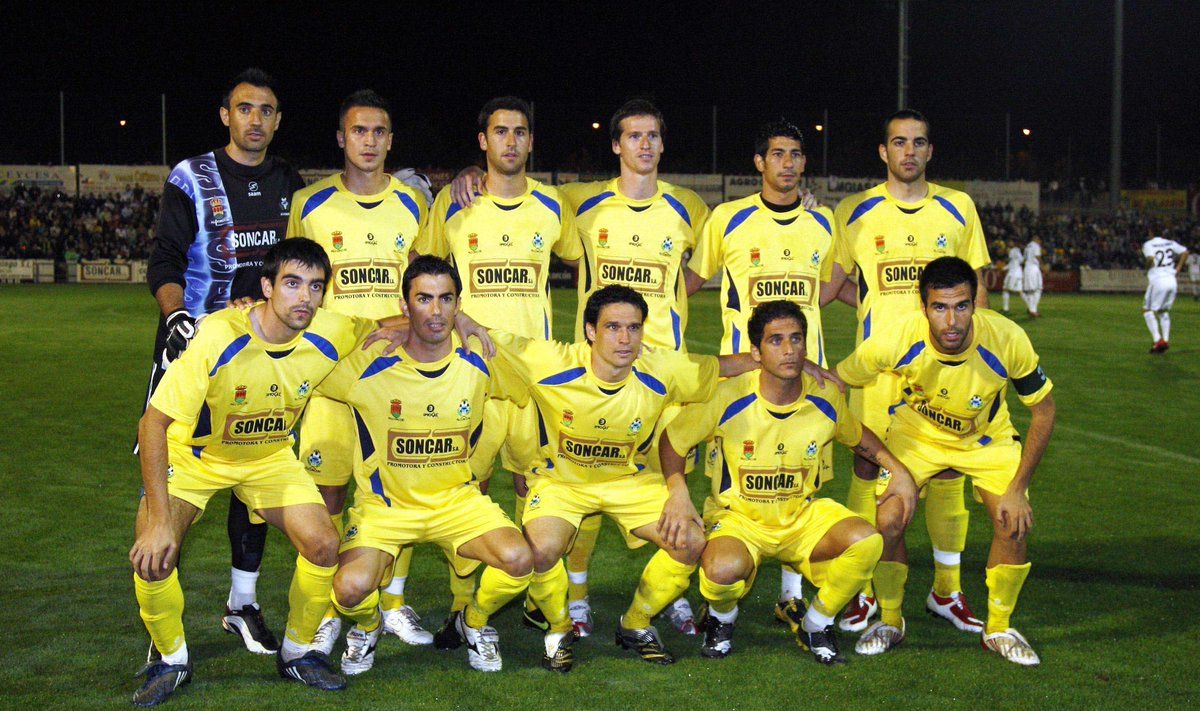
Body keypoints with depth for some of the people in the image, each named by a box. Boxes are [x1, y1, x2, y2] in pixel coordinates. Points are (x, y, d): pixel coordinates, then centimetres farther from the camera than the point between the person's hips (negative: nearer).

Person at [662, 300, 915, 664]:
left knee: (866, 542, -26)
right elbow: (672, 440, -3)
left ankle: (815, 625, 4)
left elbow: (857, 436, 16)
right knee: (724, 569, -37)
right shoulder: (726, 397, -17)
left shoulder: (826, 399, -7)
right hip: (737, 516, -3)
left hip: (804, 515, 3)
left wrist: (898, 470, 3)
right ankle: (721, 617, 5)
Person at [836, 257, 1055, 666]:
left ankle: (999, 629, 10)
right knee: (889, 521, -17)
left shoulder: (1006, 339, -32)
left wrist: (1017, 488, -18)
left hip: (988, 438, 1)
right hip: (916, 434, 0)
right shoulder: (897, 340, -33)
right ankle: (889, 621, 12)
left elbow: (1043, 409, -16)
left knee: (1014, 524, -16)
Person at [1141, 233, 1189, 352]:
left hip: (1158, 280, -5)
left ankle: (1157, 340, -9)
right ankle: (1166, 340, 9)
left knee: (1147, 310, 6)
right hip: (1172, 281, 5)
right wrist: (1177, 271, 9)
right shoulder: (1170, 243, 13)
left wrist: (1147, 268, 1)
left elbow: (1151, 258, -19)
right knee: (1164, 311, 21)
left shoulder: (1148, 244, -2)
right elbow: (1185, 252, 6)